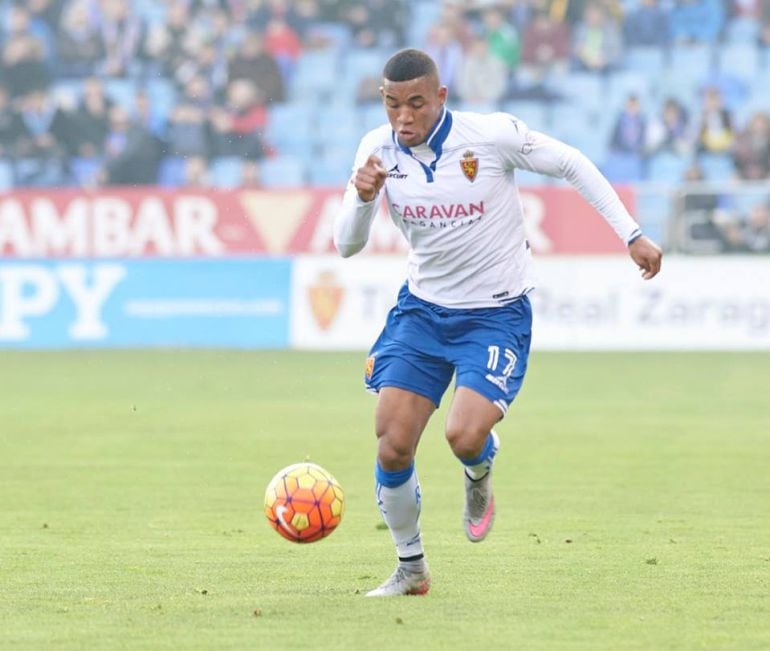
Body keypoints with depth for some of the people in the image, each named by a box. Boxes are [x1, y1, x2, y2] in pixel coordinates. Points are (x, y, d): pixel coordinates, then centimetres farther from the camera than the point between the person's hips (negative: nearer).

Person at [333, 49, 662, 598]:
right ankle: (411, 568, 17)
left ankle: (480, 474, 17)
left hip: (497, 312, -4)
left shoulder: (493, 134, -18)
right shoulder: (378, 150, -6)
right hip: (422, 309, 4)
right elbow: (347, 245, -5)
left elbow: (572, 165, -4)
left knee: (464, 435, -24)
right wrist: (363, 198, -26)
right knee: (392, 445, -6)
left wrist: (632, 235, -5)